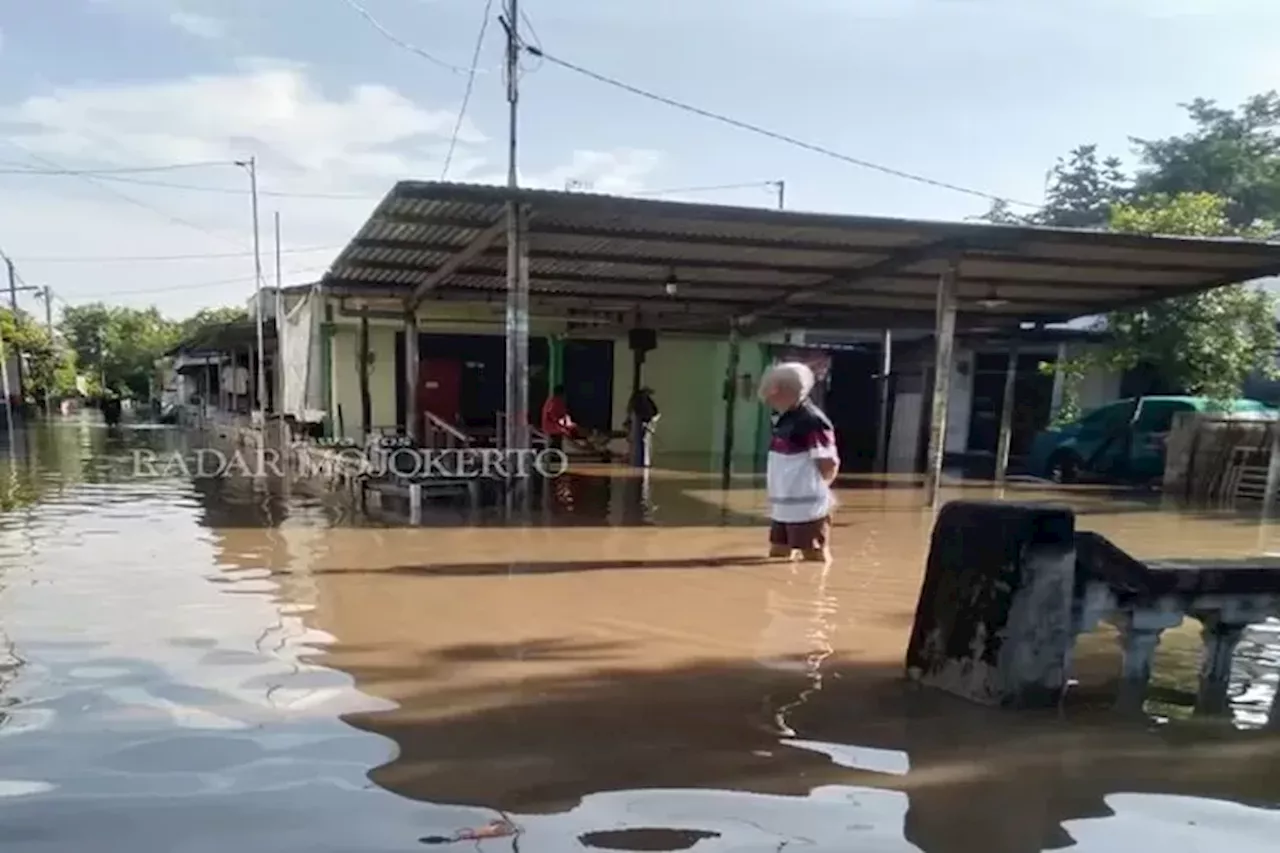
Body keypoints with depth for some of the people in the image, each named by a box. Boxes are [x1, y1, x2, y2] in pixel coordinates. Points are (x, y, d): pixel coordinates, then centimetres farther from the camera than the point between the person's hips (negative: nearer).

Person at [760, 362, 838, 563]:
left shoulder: (812, 422, -19)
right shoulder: (783, 420, 10)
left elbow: (829, 465, -18)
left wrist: (814, 490, -5)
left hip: (808, 507, -10)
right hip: (781, 507, 10)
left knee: (815, 558, 3)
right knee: (777, 554, 19)